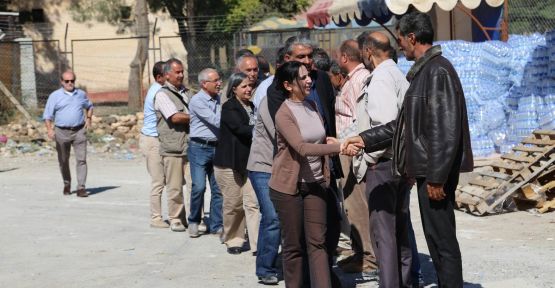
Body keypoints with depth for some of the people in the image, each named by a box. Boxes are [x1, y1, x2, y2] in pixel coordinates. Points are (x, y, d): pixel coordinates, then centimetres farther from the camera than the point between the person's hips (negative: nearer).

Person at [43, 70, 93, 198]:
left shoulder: (81, 94, 10)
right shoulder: (55, 96, 1)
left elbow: (89, 106, 29)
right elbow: (47, 115, -2)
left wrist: (88, 118, 12)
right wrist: (49, 129, -16)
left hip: (79, 131, 1)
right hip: (62, 132, -1)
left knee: (81, 159, -11)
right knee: (63, 161, 10)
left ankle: (81, 188, -13)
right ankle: (67, 184, 32)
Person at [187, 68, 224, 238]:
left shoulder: (219, 99, 12)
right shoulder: (197, 101, -9)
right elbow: (216, 121, -17)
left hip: (217, 147, 6)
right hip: (200, 147, -6)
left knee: (218, 188, 5)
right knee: (199, 187, -9)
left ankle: (216, 225, 13)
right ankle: (194, 222, 10)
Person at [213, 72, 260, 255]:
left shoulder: (251, 107, 15)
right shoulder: (229, 107, -7)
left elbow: (252, 130, 15)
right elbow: (240, 129, -20)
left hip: (248, 162, 5)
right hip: (229, 162, -5)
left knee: (253, 202, -4)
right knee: (233, 204, 3)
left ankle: (257, 244, -6)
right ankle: (233, 241, 20)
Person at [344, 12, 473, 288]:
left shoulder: (438, 71, -15)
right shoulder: (423, 71, 16)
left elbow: (445, 130, -21)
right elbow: (406, 123, 22)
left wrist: (436, 177, -21)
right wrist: (366, 139, 19)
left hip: (436, 171, -10)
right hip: (430, 169, 10)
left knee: (442, 240, -3)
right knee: (437, 238, 15)